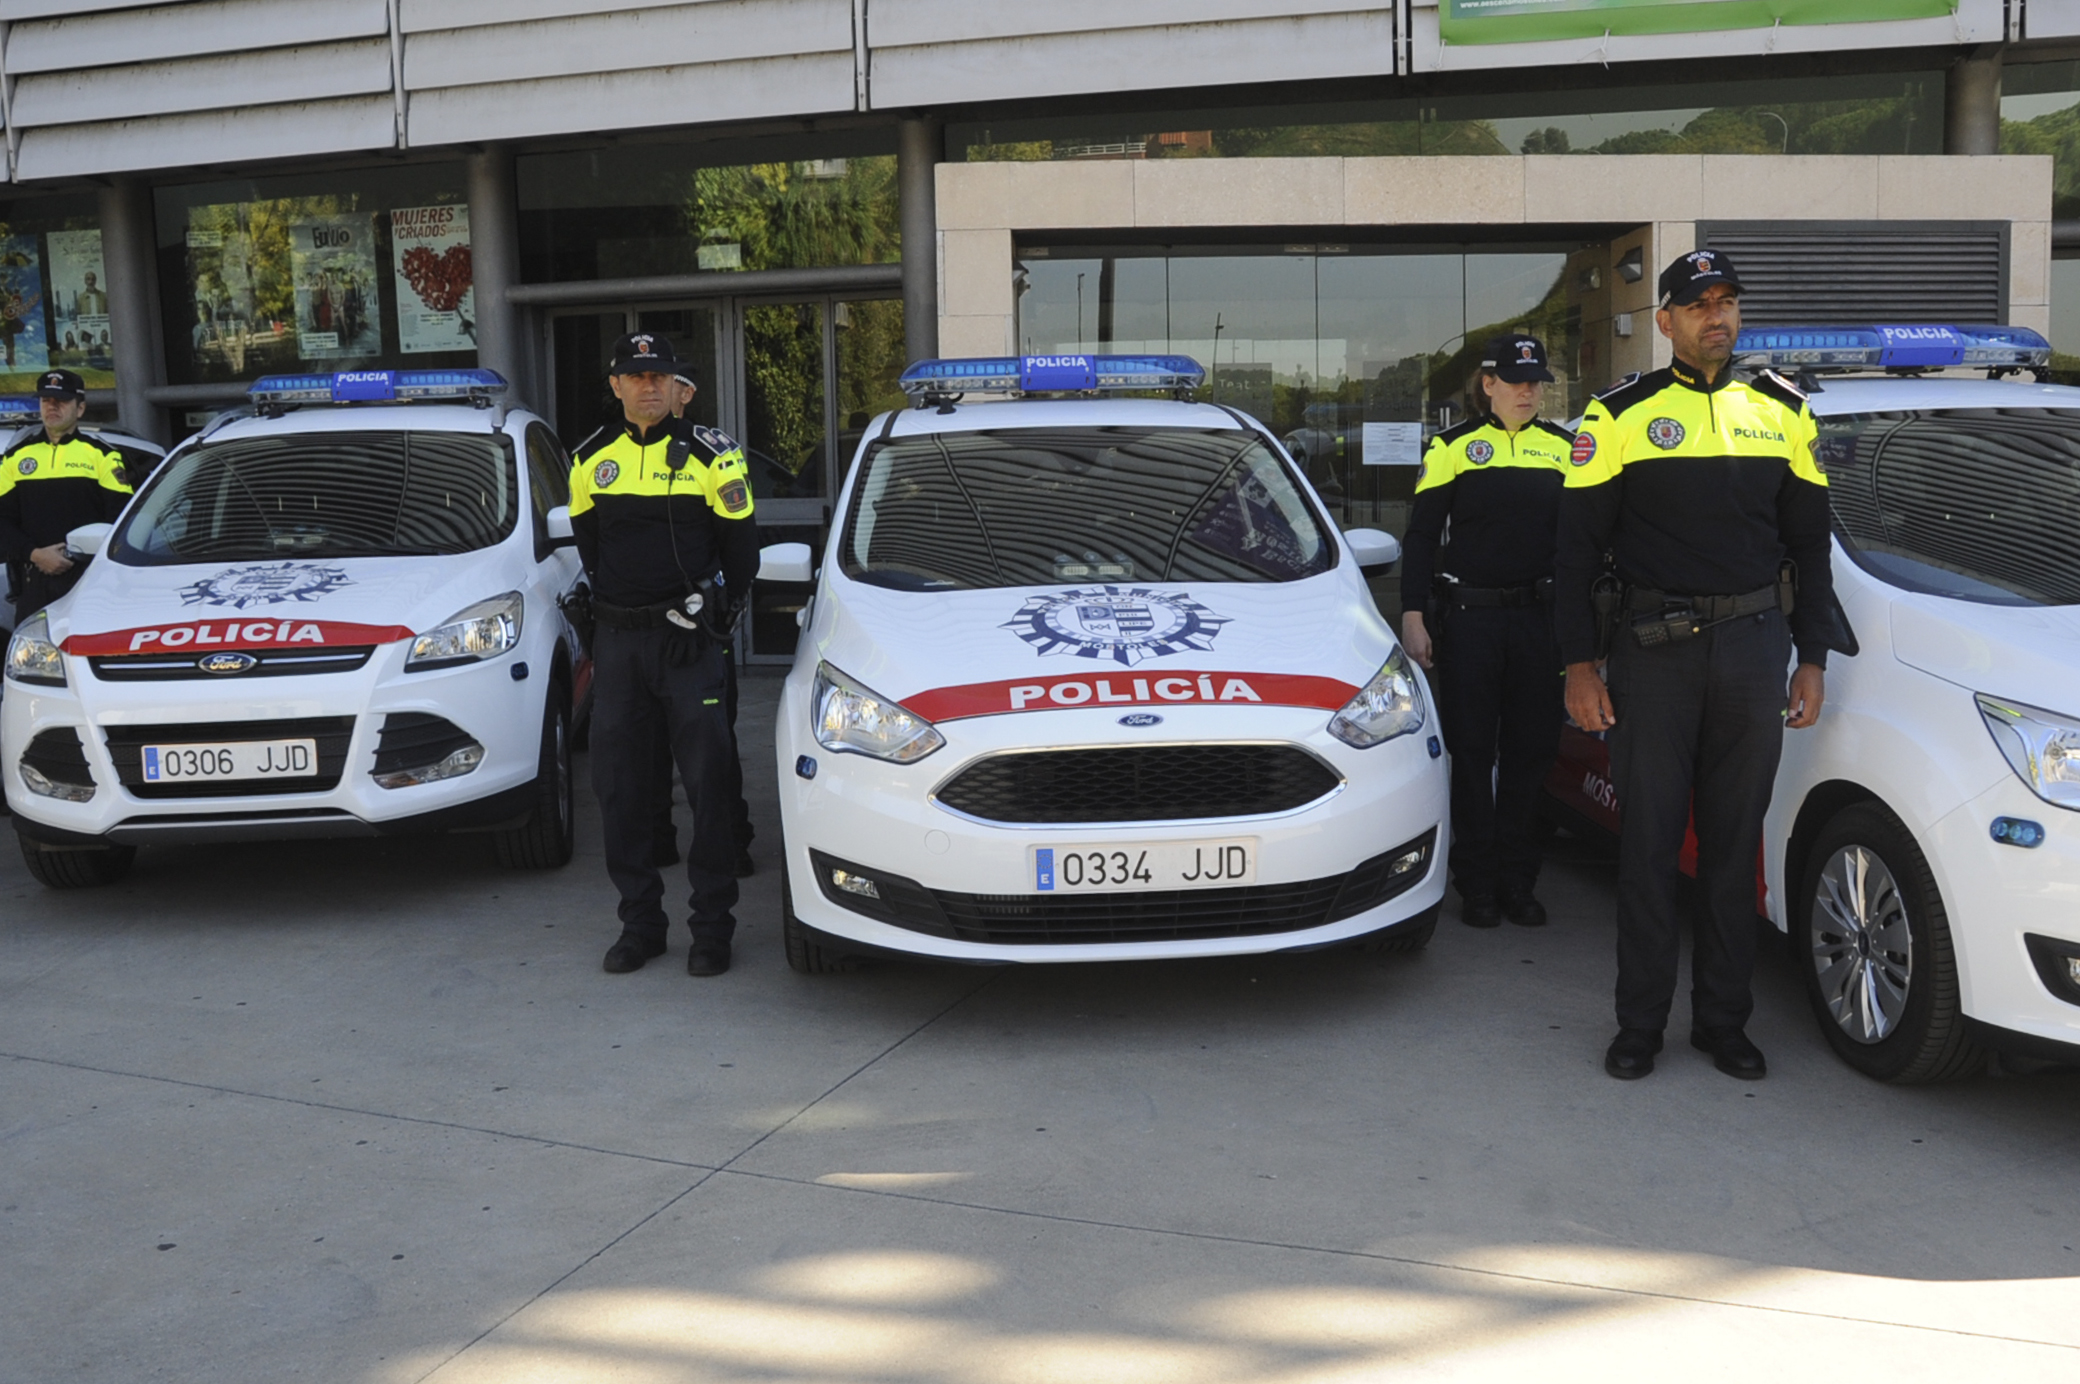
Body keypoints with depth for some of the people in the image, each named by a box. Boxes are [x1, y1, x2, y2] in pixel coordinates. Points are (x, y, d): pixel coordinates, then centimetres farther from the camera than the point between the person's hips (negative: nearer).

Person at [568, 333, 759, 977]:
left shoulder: (710, 454, 0)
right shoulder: (590, 460, 10)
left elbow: (743, 551, 3)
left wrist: (705, 607, -3)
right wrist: (613, 609, 12)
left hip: (689, 639, -3)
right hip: (617, 640, 4)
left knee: (707, 780, -3)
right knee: (620, 784, 6)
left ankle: (712, 925, 7)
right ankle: (640, 923, 17)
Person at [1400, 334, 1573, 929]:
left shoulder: (1565, 449, 10)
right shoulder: (1452, 448, 2)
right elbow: (1420, 537, 1)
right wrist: (1412, 616, -6)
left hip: (1539, 617, 3)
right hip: (1468, 617, -3)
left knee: (1530, 753, 6)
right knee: (1473, 754, 1)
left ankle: (1518, 883, 16)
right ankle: (1477, 885, 10)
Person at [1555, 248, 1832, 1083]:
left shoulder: (1782, 412, 11)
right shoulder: (1619, 416, 1)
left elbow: (1809, 543, 15)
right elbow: (1578, 547, 0)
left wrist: (1812, 659, 9)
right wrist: (1579, 665, -5)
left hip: (1754, 648, 3)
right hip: (1653, 647, -3)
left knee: (1735, 842, 8)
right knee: (1649, 841, 2)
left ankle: (1723, 1020, 18)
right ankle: (1640, 1024, 13)